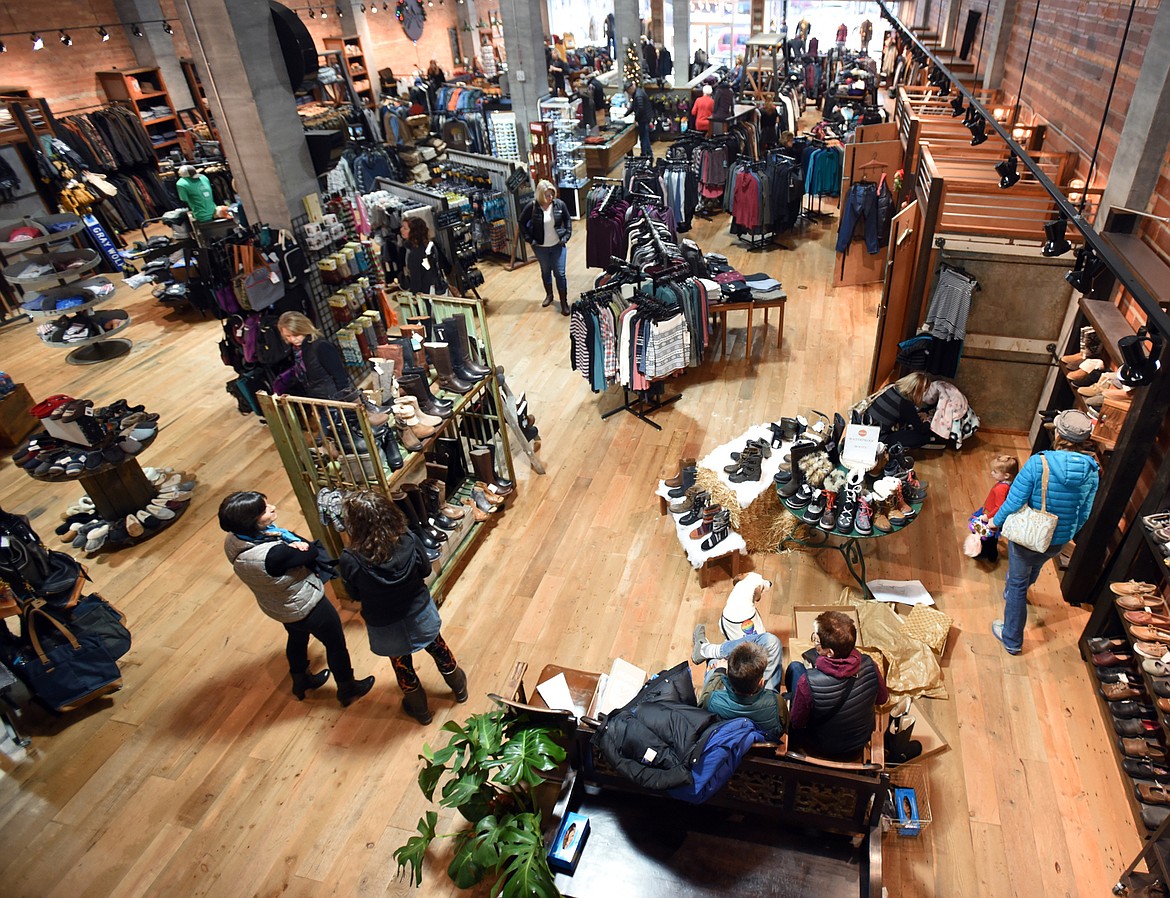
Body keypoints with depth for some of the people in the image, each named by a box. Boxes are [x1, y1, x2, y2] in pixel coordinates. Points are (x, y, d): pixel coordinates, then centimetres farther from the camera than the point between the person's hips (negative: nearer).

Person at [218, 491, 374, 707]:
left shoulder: (233, 540, -18)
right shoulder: (273, 555, -43)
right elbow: (312, 552, -27)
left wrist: (294, 544, -26)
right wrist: (302, 545, -10)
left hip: (277, 605, 8)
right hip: (306, 604, -8)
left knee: (297, 638, 35)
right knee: (335, 644, 20)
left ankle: (301, 681, 61)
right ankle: (347, 689, 43)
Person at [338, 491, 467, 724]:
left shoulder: (350, 560, -32)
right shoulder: (409, 541, -27)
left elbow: (355, 594, -12)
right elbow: (425, 570, -8)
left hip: (386, 627, -1)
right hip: (420, 614, 2)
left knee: (402, 666, 27)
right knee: (438, 648, 30)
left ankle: (419, 708, 52)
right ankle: (459, 687, 56)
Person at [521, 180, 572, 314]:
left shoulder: (560, 204, -9)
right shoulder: (532, 207, -13)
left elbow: (568, 220, 5)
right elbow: (522, 223, -1)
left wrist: (566, 236, -4)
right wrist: (529, 239, -6)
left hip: (558, 245, 0)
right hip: (540, 247, 0)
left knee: (560, 273, -1)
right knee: (545, 271, 18)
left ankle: (564, 302, 8)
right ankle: (549, 295, 39)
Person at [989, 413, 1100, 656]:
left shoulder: (1038, 463, -29)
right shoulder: (1092, 472, -14)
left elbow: (1014, 503, -23)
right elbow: (1083, 514, -2)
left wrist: (996, 521, -4)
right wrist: (1068, 534, 17)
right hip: (1058, 541, 5)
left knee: (1017, 585, 14)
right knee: (1031, 571, 34)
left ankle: (1012, 640, 27)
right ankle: (1010, 593, 65)